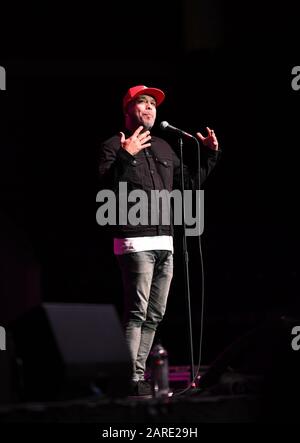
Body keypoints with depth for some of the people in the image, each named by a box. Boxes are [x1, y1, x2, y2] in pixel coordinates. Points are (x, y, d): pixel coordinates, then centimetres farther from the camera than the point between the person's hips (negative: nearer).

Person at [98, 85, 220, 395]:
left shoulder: (163, 148, 20)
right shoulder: (114, 146, -1)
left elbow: (189, 181, 27)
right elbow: (105, 187, -15)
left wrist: (210, 154, 19)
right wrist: (125, 157, -26)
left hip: (164, 242, 8)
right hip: (134, 242, -7)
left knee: (155, 315, 9)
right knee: (137, 313, -12)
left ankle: (139, 372, 15)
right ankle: (133, 379, -13)